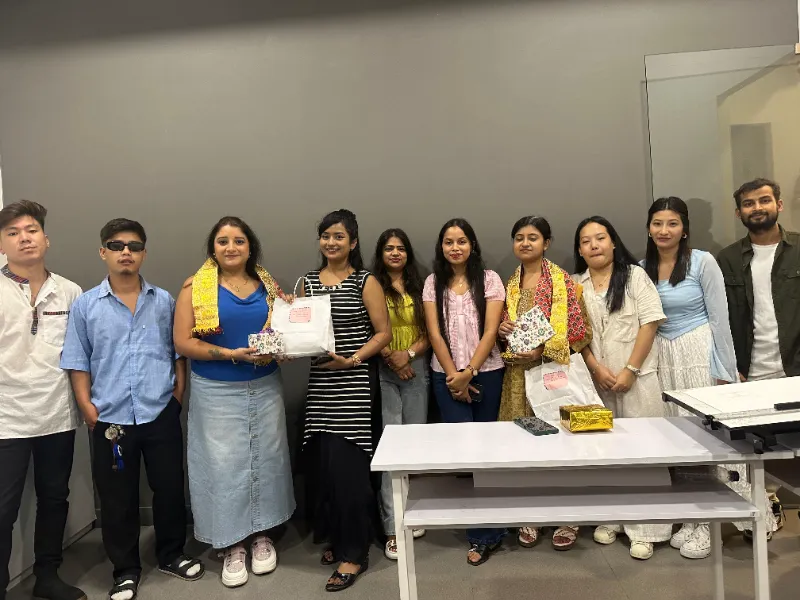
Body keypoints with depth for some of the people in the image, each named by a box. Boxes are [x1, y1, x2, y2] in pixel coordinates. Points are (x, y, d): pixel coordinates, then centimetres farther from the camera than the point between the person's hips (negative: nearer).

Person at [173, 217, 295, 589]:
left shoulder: (267, 284, 4)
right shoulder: (195, 287, -5)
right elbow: (183, 342, -11)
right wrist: (232, 354, -21)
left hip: (265, 387, 3)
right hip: (217, 392, -3)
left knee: (265, 459, 10)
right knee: (223, 464, 3)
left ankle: (261, 535, 28)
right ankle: (232, 545, 20)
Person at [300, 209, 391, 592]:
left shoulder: (365, 281, -3)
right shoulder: (308, 281, 11)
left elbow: (383, 332, -5)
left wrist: (352, 360, -17)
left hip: (356, 383, -4)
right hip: (320, 382, 5)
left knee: (348, 465, -4)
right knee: (321, 464, 7)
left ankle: (354, 552, 10)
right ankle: (336, 539, 28)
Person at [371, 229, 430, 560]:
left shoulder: (419, 288, 12)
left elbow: (430, 333, 7)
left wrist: (409, 353, -10)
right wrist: (390, 357, -14)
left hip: (417, 369, 4)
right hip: (383, 372, -3)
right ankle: (393, 526, 0)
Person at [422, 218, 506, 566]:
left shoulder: (489, 279, 0)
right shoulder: (433, 283, 5)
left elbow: (491, 331, -6)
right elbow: (435, 333, 0)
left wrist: (468, 373, -12)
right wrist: (453, 375, -7)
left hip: (486, 373, -1)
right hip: (446, 376, 1)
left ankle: (482, 532, 19)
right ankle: (486, 533, 9)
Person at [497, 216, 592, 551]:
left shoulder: (562, 281, -4)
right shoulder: (509, 284, 11)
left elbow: (580, 331, -8)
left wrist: (545, 349, -17)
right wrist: (501, 330, -3)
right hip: (519, 374, 4)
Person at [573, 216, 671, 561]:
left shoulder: (635, 275, 0)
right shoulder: (575, 285, 7)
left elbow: (650, 323, -6)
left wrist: (630, 371, -12)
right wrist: (597, 369, -8)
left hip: (636, 376, -2)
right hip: (596, 380, 3)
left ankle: (644, 528, 11)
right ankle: (609, 519, 21)